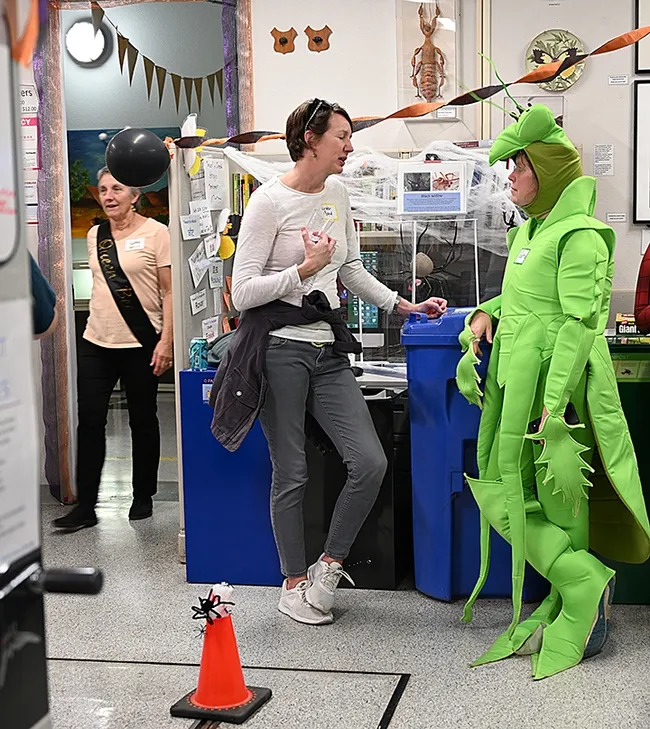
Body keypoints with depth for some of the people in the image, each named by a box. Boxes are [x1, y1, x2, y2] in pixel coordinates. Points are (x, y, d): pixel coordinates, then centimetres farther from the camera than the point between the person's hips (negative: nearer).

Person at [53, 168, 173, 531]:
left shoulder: (156, 233, -5)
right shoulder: (95, 235, 11)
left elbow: (170, 291, -8)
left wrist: (166, 341, -14)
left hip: (141, 345, -4)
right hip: (97, 342, 5)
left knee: (143, 420, 7)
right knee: (89, 422, 0)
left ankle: (143, 498, 22)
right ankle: (86, 505, 5)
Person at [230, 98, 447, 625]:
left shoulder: (338, 194, 12)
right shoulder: (270, 200, -10)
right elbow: (243, 292, -12)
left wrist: (405, 306, 19)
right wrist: (306, 268, -15)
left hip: (329, 353, 6)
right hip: (281, 350, -6)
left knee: (371, 463, -5)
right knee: (292, 475, 3)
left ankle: (330, 564, 16)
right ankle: (294, 584, 21)